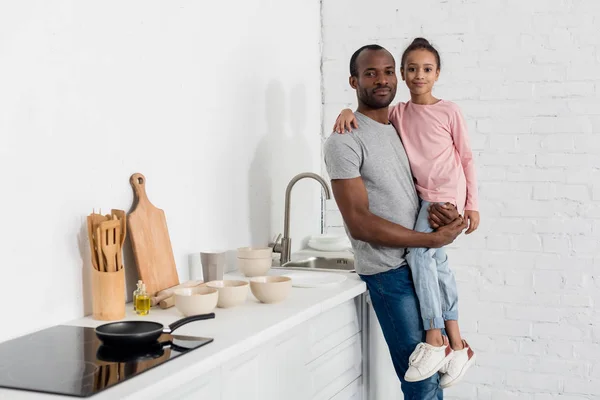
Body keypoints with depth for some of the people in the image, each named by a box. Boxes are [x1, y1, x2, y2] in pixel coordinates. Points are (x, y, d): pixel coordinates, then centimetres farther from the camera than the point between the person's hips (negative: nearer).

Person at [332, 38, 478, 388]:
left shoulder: (449, 111, -2)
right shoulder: (399, 113, 10)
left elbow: (466, 158, 2)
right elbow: (370, 118, 15)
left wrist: (472, 204, 1)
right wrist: (347, 113, -10)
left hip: (446, 195, -5)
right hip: (420, 196, 6)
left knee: (419, 251, -23)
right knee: (438, 264, 7)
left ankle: (435, 341, -15)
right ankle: (457, 346, 18)